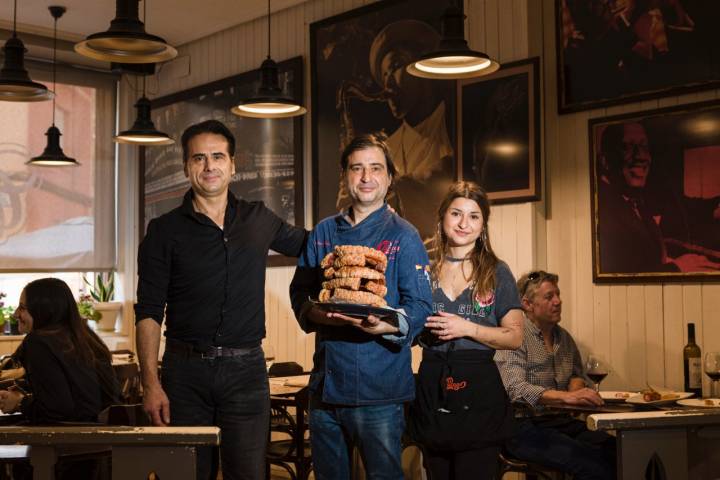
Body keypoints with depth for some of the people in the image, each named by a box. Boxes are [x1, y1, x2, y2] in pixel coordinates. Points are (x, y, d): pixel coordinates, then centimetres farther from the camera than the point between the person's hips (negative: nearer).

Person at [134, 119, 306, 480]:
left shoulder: (259, 220, 10)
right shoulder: (164, 231, 3)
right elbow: (149, 313, -1)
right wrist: (151, 384, -11)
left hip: (246, 369, 1)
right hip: (185, 371, -1)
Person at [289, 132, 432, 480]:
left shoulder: (403, 236, -2)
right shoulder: (323, 233, 13)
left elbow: (419, 305, -8)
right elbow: (300, 291, 12)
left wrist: (388, 325, -29)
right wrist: (315, 314, -11)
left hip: (379, 389, -4)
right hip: (325, 383, 5)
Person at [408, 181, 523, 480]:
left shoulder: (497, 273, 1)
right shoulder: (425, 271, 7)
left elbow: (514, 337, -4)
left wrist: (468, 328, -15)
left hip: (478, 390, -2)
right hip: (432, 390, 3)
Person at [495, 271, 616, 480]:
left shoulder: (563, 336, 15)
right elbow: (516, 389, -20)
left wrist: (576, 389, 4)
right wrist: (566, 396, -32)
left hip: (562, 421, 7)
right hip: (525, 426, -7)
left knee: (615, 450, -20)